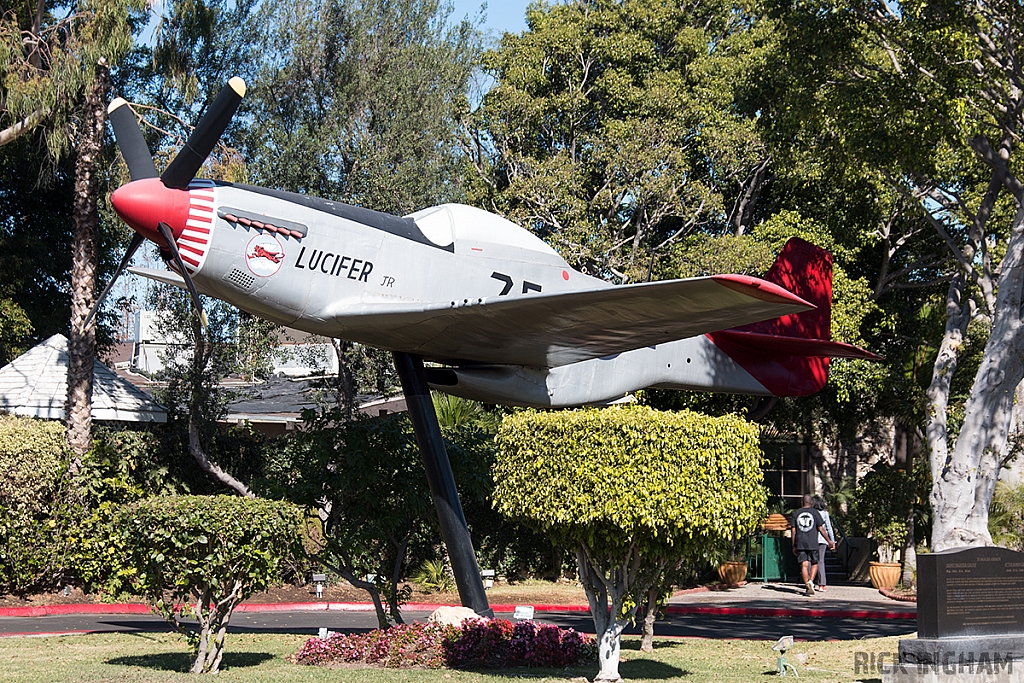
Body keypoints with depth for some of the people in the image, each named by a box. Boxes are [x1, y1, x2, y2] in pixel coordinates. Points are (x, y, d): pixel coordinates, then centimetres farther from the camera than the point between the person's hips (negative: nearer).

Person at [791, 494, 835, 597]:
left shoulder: (796, 513, 8)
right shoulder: (815, 512, 1)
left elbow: (794, 531, 6)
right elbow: (821, 529, -2)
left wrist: (794, 546, 11)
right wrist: (830, 542, 5)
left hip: (800, 544, 2)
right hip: (812, 544, -2)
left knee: (804, 565, 2)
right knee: (814, 564, 12)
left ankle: (807, 585, -3)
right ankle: (811, 581, -10)